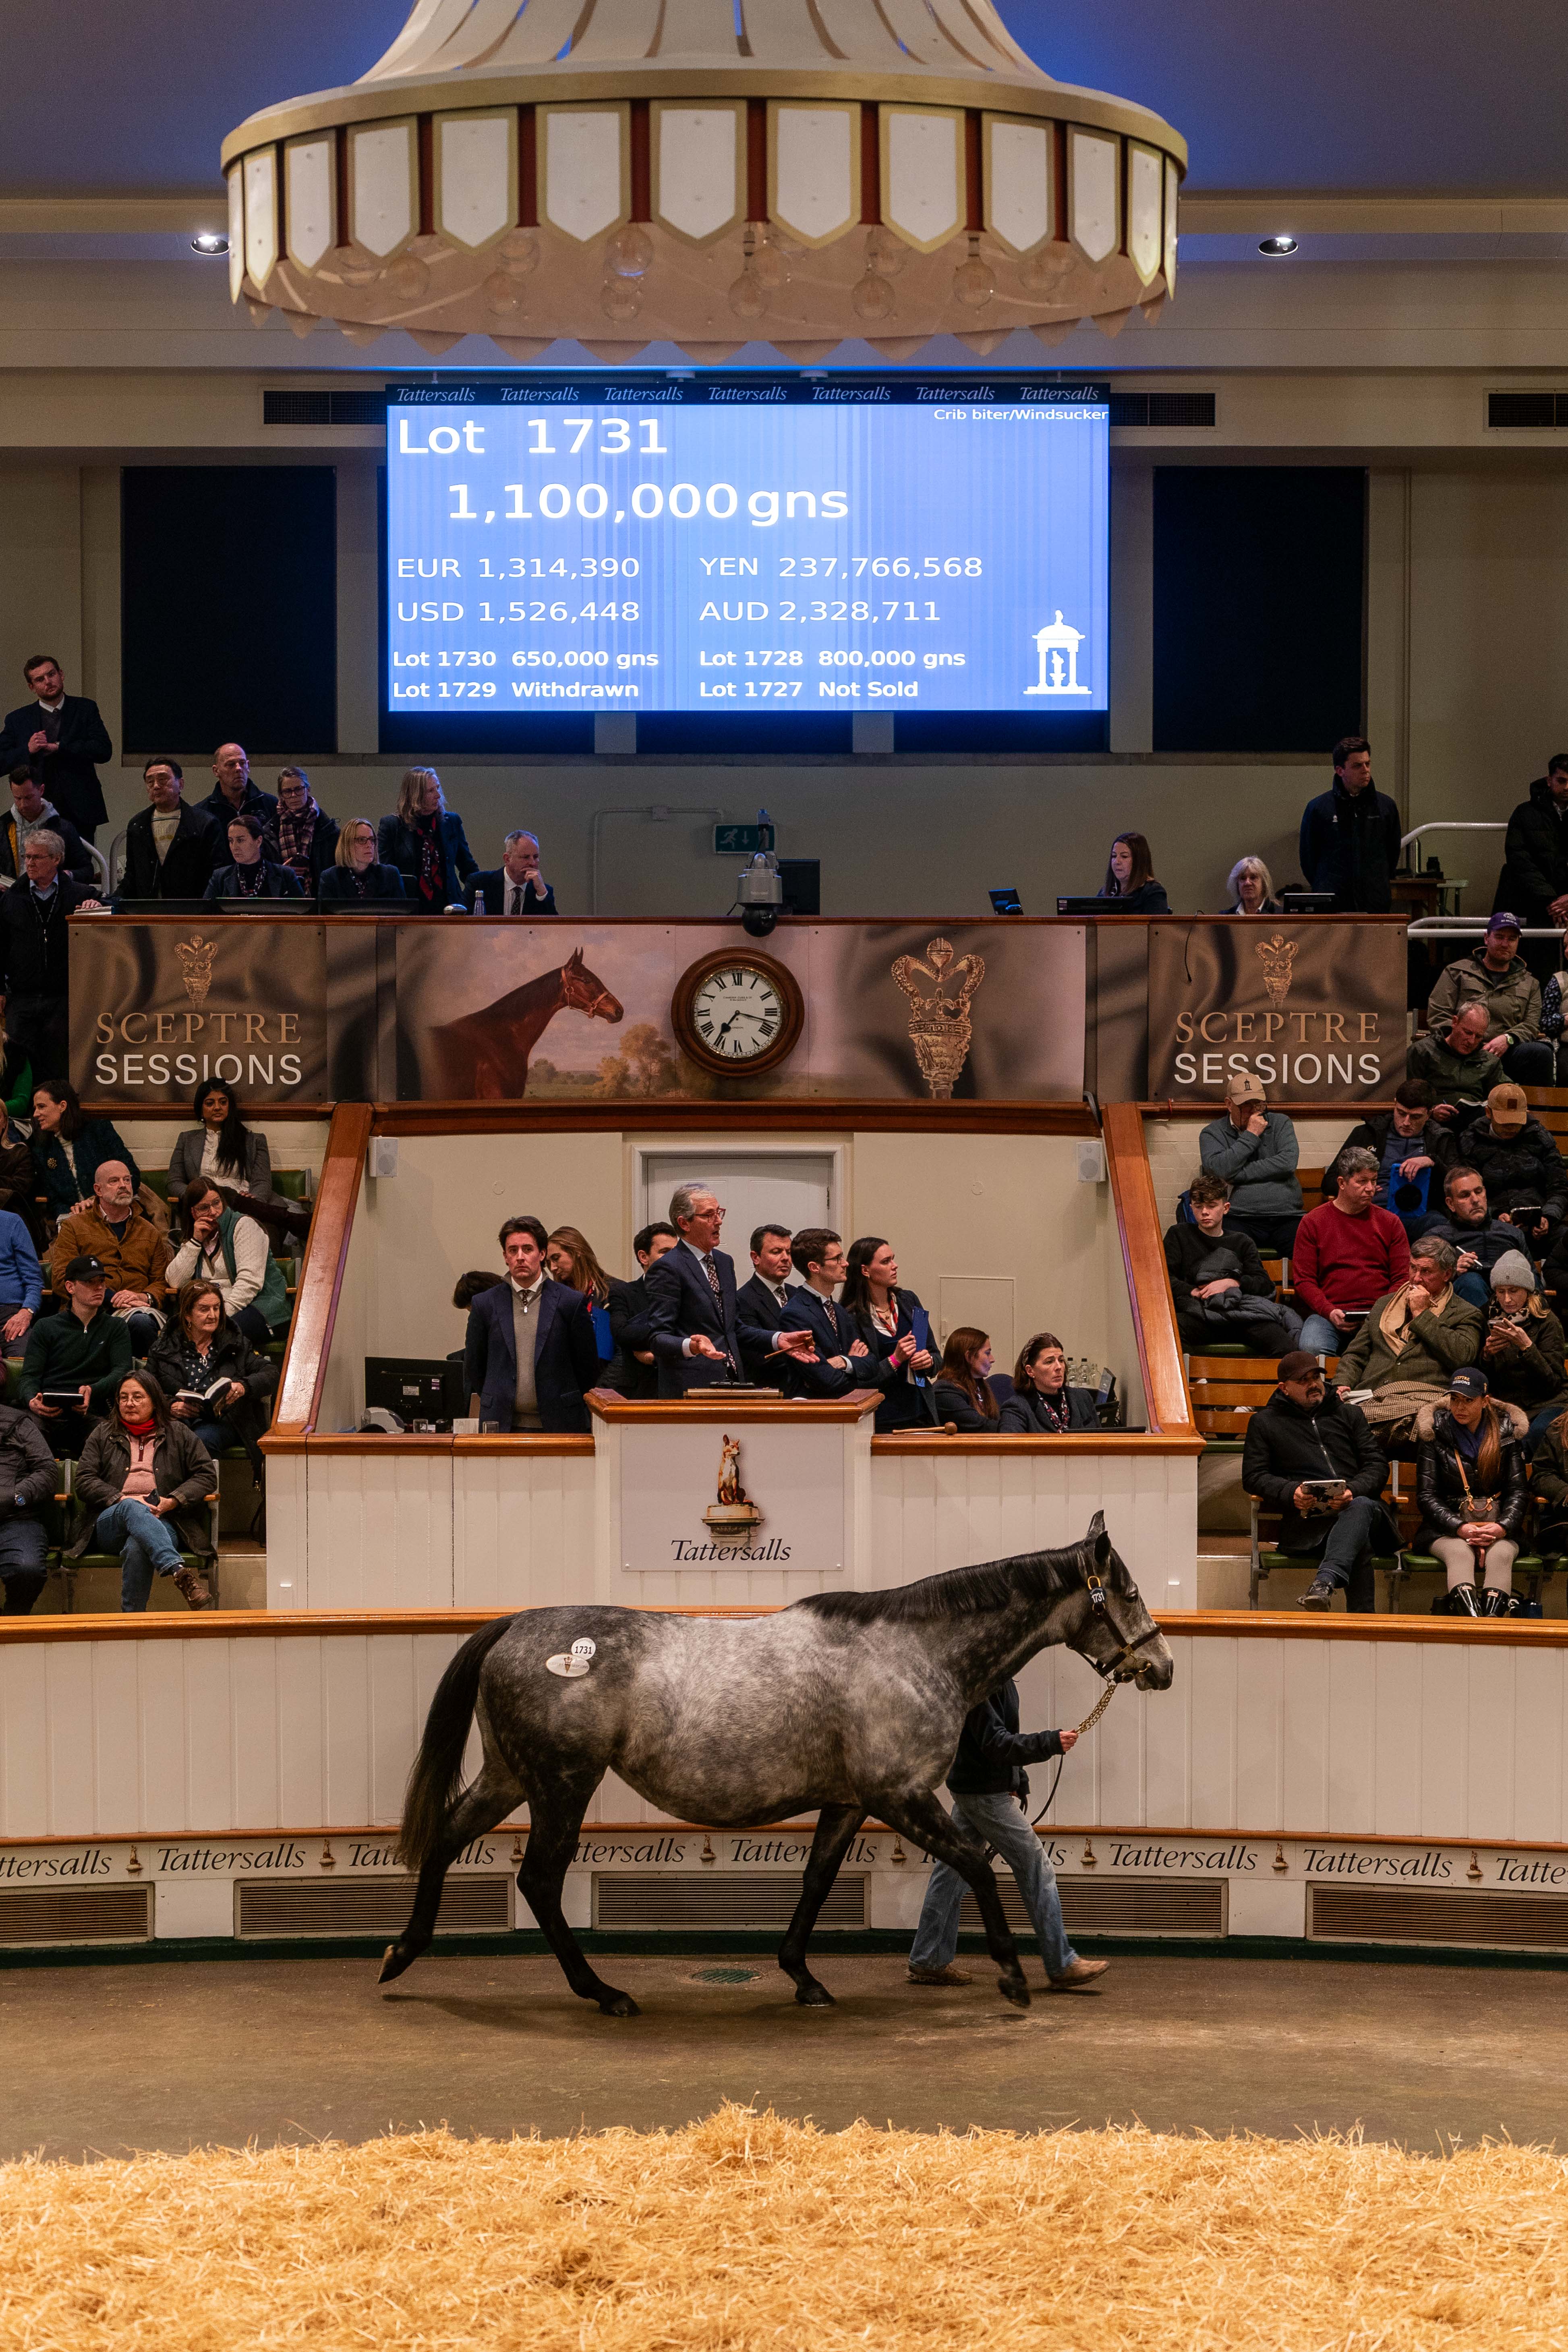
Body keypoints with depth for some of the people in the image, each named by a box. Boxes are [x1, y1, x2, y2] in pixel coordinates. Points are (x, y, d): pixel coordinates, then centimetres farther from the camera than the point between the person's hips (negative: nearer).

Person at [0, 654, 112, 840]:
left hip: (80, 812, 0)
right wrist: (28, 750, -12)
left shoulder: (85, 709, 7)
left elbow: (104, 751, -5)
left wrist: (58, 748, -10)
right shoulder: (18, 719, 9)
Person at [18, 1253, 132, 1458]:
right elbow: (29, 1378, 9)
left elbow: (122, 1372, 4)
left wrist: (92, 1391, -18)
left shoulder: (116, 1328, 21)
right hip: (50, 1416, 0)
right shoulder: (46, 1328, 19)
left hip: (92, 1414, 0)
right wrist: (32, 1401, -16)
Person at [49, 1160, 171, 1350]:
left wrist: (145, 1297, -7)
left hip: (135, 1309, 3)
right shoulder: (73, 1227, 15)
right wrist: (110, 1298, -9)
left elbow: (162, 1281, 19)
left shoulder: (150, 1233, 24)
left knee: (141, 1322, -36)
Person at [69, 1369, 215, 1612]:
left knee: (137, 1546, -40)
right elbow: (83, 1481, 11)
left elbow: (206, 1476, 12)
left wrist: (173, 1501, -5)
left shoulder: (178, 1434, 21)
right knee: (132, 1508, -40)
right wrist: (122, 1499, -6)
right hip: (110, 1523, 0)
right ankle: (180, 1572, -58)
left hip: (163, 1523, 0)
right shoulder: (104, 1434, 23)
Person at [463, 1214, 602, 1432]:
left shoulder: (572, 1303, 1)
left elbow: (588, 1366, 6)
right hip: (501, 1427, 1)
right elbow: (474, 1367, 15)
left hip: (557, 1426, -1)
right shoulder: (485, 1305, 6)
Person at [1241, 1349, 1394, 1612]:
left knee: (1362, 1508, -41)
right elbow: (1253, 1477, 13)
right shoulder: (1265, 1422, 22)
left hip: (1356, 1505, 2)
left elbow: (1377, 1466, 16)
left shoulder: (1349, 1415, 27)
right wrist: (1291, 1493, -9)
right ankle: (1363, 1619, -49)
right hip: (1305, 1519, -2)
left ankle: (1325, 1581, -63)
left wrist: (1354, 1491, -8)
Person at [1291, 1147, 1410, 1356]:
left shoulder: (1390, 1223, 16)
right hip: (1328, 1314, -1)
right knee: (1312, 1350, -35)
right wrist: (1329, 1312, -12)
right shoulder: (1313, 1222, 10)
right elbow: (1303, 1279, 6)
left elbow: (1402, 1278, 13)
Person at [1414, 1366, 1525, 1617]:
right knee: (1460, 1553, -36)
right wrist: (1460, 1528, -16)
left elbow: (1518, 1492, 7)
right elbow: (1426, 1496, 1)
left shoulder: (1506, 1434, 10)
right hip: (1446, 1529, -1)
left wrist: (1502, 1527, -14)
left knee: (1501, 1554, -34)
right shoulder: (1436, 1434, 6)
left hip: (1497, 1528, 1)